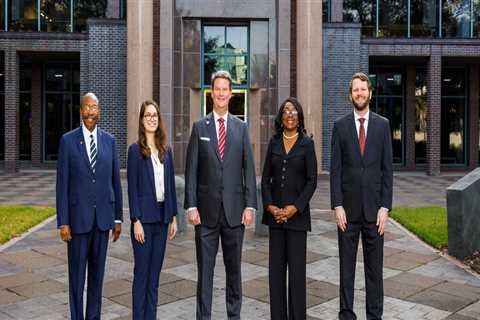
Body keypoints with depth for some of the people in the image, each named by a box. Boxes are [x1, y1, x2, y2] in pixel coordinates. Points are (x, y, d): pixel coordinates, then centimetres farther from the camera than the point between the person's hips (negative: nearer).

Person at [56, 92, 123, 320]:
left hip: (103, 216, 3)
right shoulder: (68, 140, -4)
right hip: (78, 216, -2)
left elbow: (115, 181, 7)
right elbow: (62, 184, -5)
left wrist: (118, 217, 6)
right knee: (77, 273, 7)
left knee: (97, 271, 12)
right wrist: (63, 222, -9)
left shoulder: (109, 140, 4)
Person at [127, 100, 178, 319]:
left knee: (155, 273, 12)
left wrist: (173, 217, 8)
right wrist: (136, 221, -13)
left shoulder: (166, 150, 9)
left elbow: (171, 185, 10)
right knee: (142, 272, 3)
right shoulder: (135, 150, -5)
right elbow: (132, 188, -9)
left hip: (162, 218, 5)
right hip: (144, 218, -5)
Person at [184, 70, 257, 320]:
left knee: (234, 267, 11)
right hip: (206, 210, -1)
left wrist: (250, 205, -3)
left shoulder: (241, 127, 7)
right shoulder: (199, 127, 3)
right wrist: (191, 206, -6)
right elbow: (191, 170, 1)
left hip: (234, 209, 1)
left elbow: (249, 169, 4)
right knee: (205, 268, 6)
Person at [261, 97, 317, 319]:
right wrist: (269, 206, -6)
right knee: (276, 266, 7)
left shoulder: (307, 143, 0)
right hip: (274, 212, 3)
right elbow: (266, 178, 7)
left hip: (297, 211, -3)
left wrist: (296, 207, -13)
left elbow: (312, 181, -4)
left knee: (297, 266, -1)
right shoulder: (274, 143, 9)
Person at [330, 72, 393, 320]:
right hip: (348, 207, 0)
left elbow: (387, 169, 2)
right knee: (346, 265, 8)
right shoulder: (340, 126, 3)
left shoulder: (382, 125, 5)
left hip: (374, 206, 1)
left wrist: (385, 207, -4)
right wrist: (337, 206, -7)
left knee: (375, 265, 8)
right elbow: (335, 169, 0)